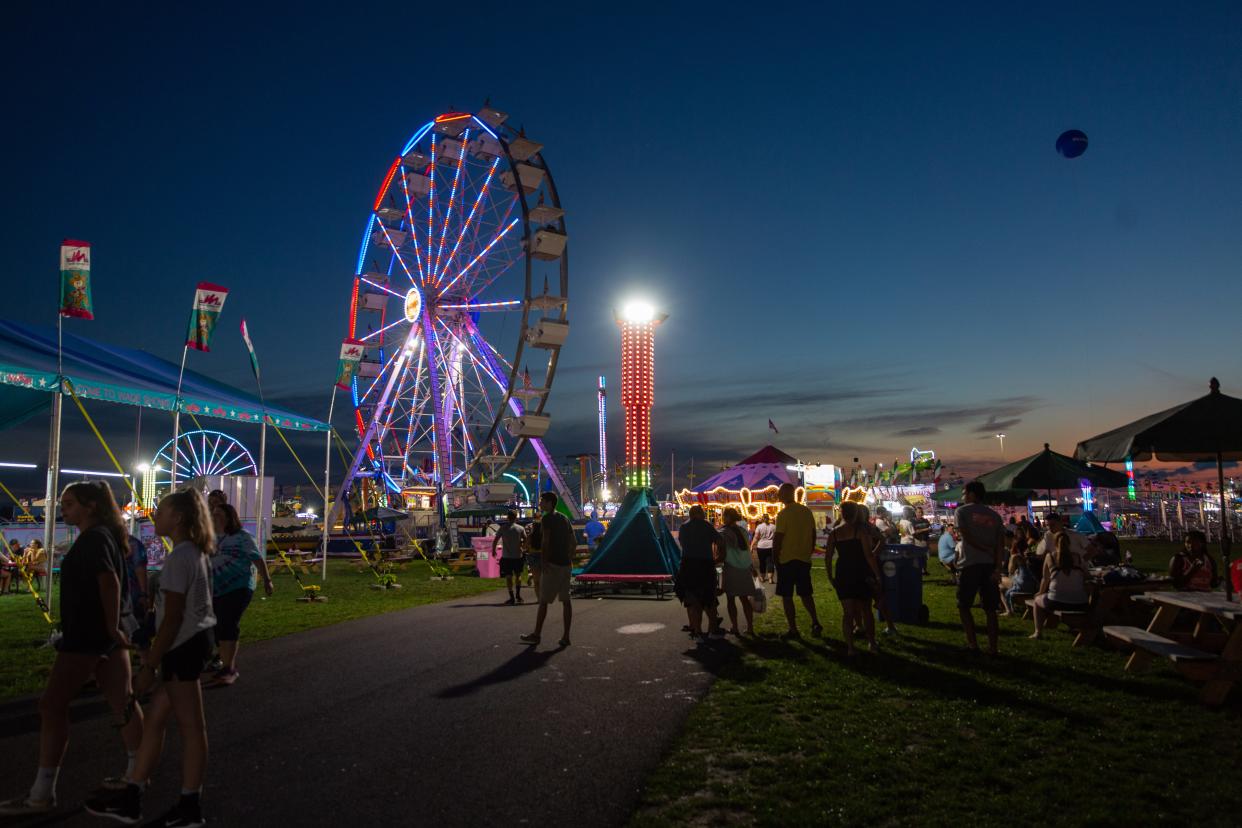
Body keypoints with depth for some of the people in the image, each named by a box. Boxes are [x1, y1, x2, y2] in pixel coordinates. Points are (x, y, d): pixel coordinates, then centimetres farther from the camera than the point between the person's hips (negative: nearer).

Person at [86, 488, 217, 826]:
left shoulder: (178, 558, -18)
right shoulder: (194, 553, 12)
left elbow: (172, 619, -19)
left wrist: (149, 666, -15)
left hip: (184, 646, -10)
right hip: (193, 642, 10)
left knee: (190, 727, 2)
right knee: (155, 719, 16)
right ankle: (130, 799, 26)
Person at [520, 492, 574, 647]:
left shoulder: (546, 519, -9)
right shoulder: (564, 518, 15)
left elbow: (545, 542, -18)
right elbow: (574, 543, 17)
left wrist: (543, 563, -16)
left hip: (552, 564, -7)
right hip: (565, 564, 7)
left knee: (543, 600, 1)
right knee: (565, 600, 5)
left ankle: (536, 635, 8)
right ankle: (566, 636, 4)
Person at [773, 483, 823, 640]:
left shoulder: (784, 514, -15)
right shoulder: (807, 512, 4)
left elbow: (778, 539, -14)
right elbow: (813, 535, 10)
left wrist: (775, 559, -3)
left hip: (787, 560, -6)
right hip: (804, 559, 6)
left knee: (786, 596, 4)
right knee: (805, 593, 19)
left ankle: (793, 630, 5)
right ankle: (815, 622, 9)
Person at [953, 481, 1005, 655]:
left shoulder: (962, 511, 3)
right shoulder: (994, 515, 14)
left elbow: (967, 537, -10)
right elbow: (1001, 543, 1)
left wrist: (986, 549, 0)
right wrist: (997, 568, -5)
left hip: (970, 564, -4)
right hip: (990, 565, 4)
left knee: (964, 605, 7)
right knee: (990, 609, 8)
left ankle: (973, 644, 2)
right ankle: (992, 647, 6)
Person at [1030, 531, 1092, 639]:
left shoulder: (1051, 557, -2)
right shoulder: (1078, 557, 3)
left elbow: (1045, 580, 5)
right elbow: (1085, 577, 7)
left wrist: (1040, 593, 24)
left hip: (1057, 602, -2)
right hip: (1079, 604, 2)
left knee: (1038, 600, 30)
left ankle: (1038, 632, 26)